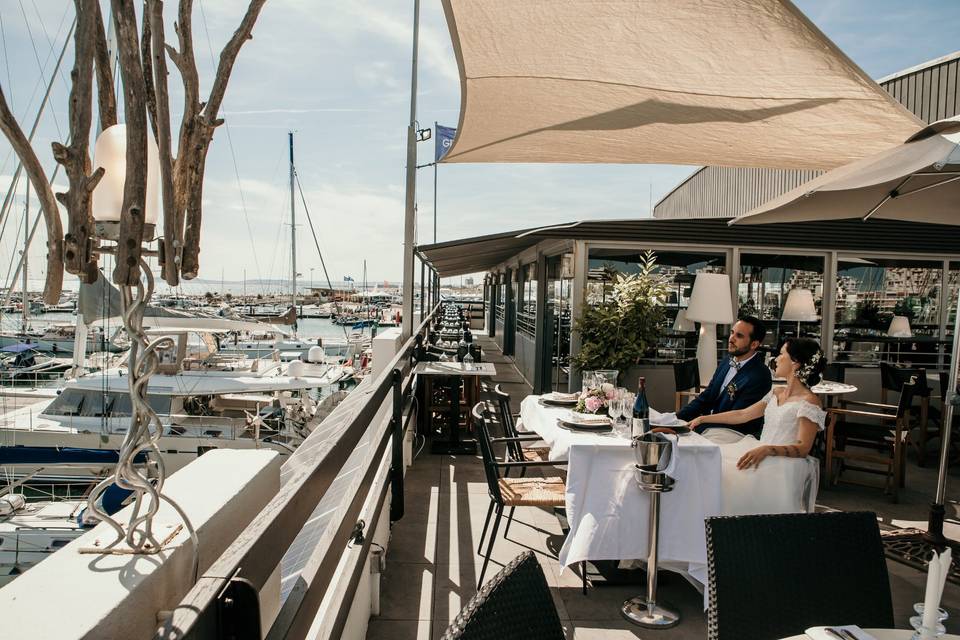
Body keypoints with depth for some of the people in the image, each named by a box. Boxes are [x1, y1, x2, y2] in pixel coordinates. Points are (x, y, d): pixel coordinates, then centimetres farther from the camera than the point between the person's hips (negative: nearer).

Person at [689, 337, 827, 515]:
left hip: (784, 461, -8)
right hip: (759, 452, 8)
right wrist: (704, 419, 17)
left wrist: (767, 450, -29)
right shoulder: (776, 393, 17)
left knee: (733, 475, -31)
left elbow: (803, 448, -14)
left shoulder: (809, 401, -7)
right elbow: (742, 415, 20)